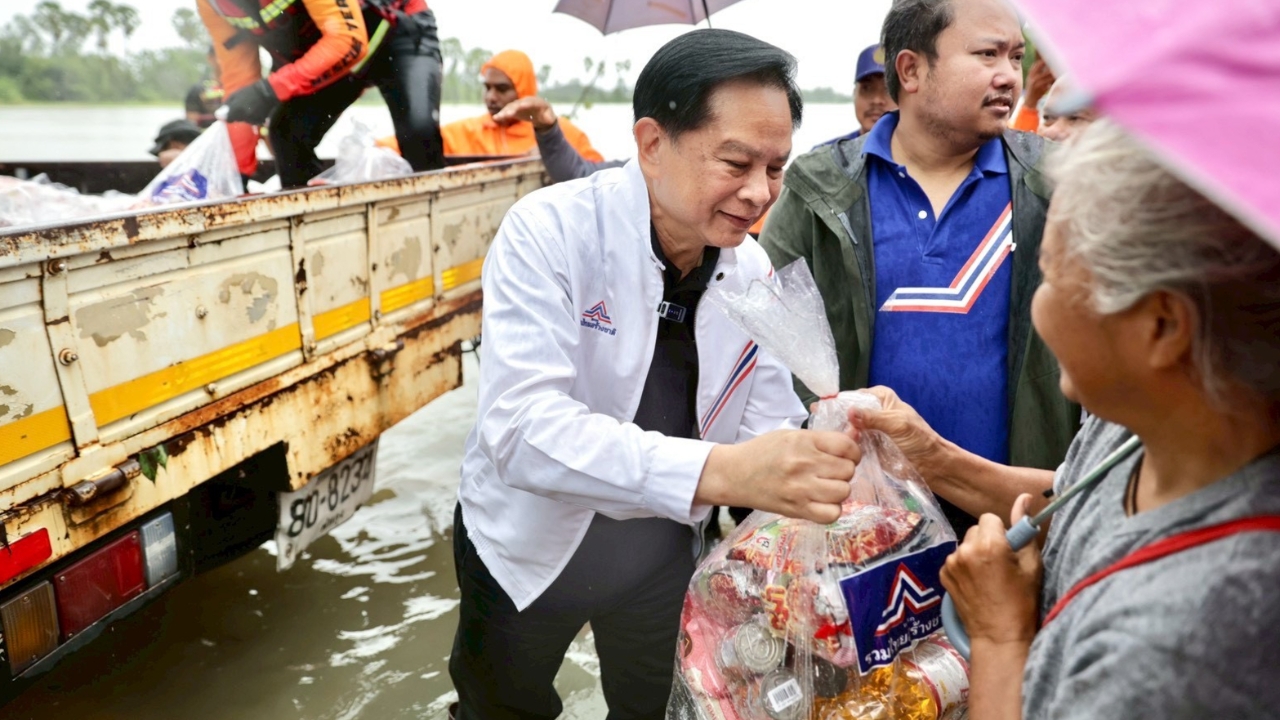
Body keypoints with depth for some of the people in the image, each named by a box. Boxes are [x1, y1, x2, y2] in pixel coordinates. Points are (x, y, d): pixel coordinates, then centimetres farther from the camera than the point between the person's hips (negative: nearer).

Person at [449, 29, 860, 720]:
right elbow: (521, 429, -38)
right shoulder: (548, 233, -25)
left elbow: (767, 436, -9)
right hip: (527, 546, -3)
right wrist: (715, 471, -50)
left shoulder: (752, 274, -9)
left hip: (660, 551, 4)